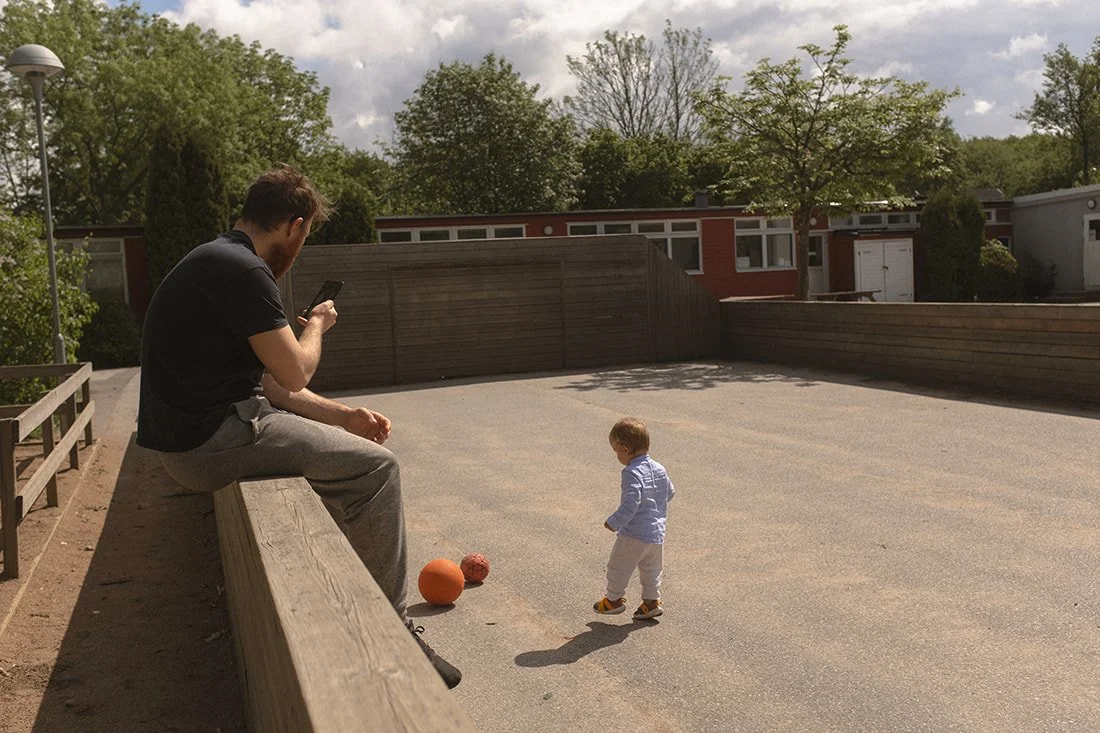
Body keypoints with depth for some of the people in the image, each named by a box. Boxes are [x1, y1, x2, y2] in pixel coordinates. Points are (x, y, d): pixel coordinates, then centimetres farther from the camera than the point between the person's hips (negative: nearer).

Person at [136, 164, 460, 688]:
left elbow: (268, 382, 16)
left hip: (197, 432, 11)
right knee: (374, 465, -10)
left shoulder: (218, 262, 16)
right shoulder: (241, 270, -17)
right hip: (209, 442, -11)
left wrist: (344, 415, 10)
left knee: (346, 448, 23)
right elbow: (295, 374, -15)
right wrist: (317, 325, 5)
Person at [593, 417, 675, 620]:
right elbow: (670, 492, 16)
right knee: (651, 569, 21)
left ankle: (614, 599, 23)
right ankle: (652, 601, 24)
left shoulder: (632, 473, -22)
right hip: (657, 533, 7)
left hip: (633, 535, -7)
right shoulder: (659, 469, 3)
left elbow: (630, 506, -28)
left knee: (618, 566, 11)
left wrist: (614, 523, -17)